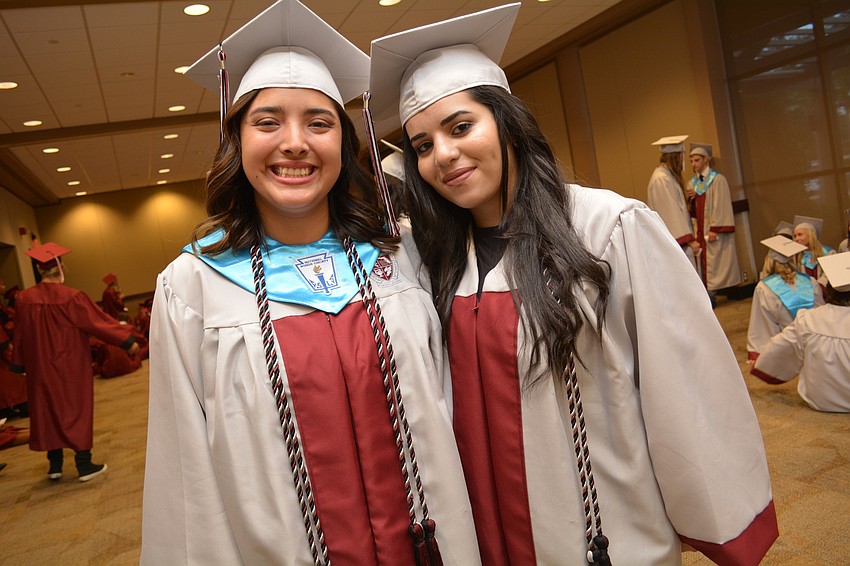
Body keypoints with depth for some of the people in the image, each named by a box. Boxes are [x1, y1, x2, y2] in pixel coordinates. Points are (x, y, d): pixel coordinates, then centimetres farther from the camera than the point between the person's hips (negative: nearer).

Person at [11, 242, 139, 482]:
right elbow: (100, 322, -13)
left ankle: (55, 466, 24)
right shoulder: (72, 297, -18)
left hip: (41, 367, 4)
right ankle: (84, 466, 11)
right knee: (77, 410, 6)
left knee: (49, 411, 15)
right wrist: (127, 341, -4)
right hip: (71, 366, -4)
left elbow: (20, 336, 4)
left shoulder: (24, 299, -6)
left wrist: (19, 364, 16)